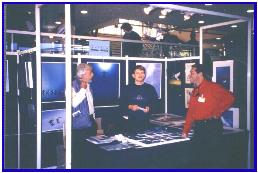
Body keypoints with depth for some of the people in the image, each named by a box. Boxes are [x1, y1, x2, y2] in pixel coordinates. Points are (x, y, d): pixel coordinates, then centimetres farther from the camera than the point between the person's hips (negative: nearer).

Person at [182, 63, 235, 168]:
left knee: (211, 156, 1)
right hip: (198, 127, 7)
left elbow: (229, 98, -13)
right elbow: (190, 112, 13)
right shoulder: (194, 91, 13)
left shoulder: (212, 87, -9)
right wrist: (185, 131, 11)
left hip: (212, 126, -7)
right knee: (197, 155, 11)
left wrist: (217, 113, -11)